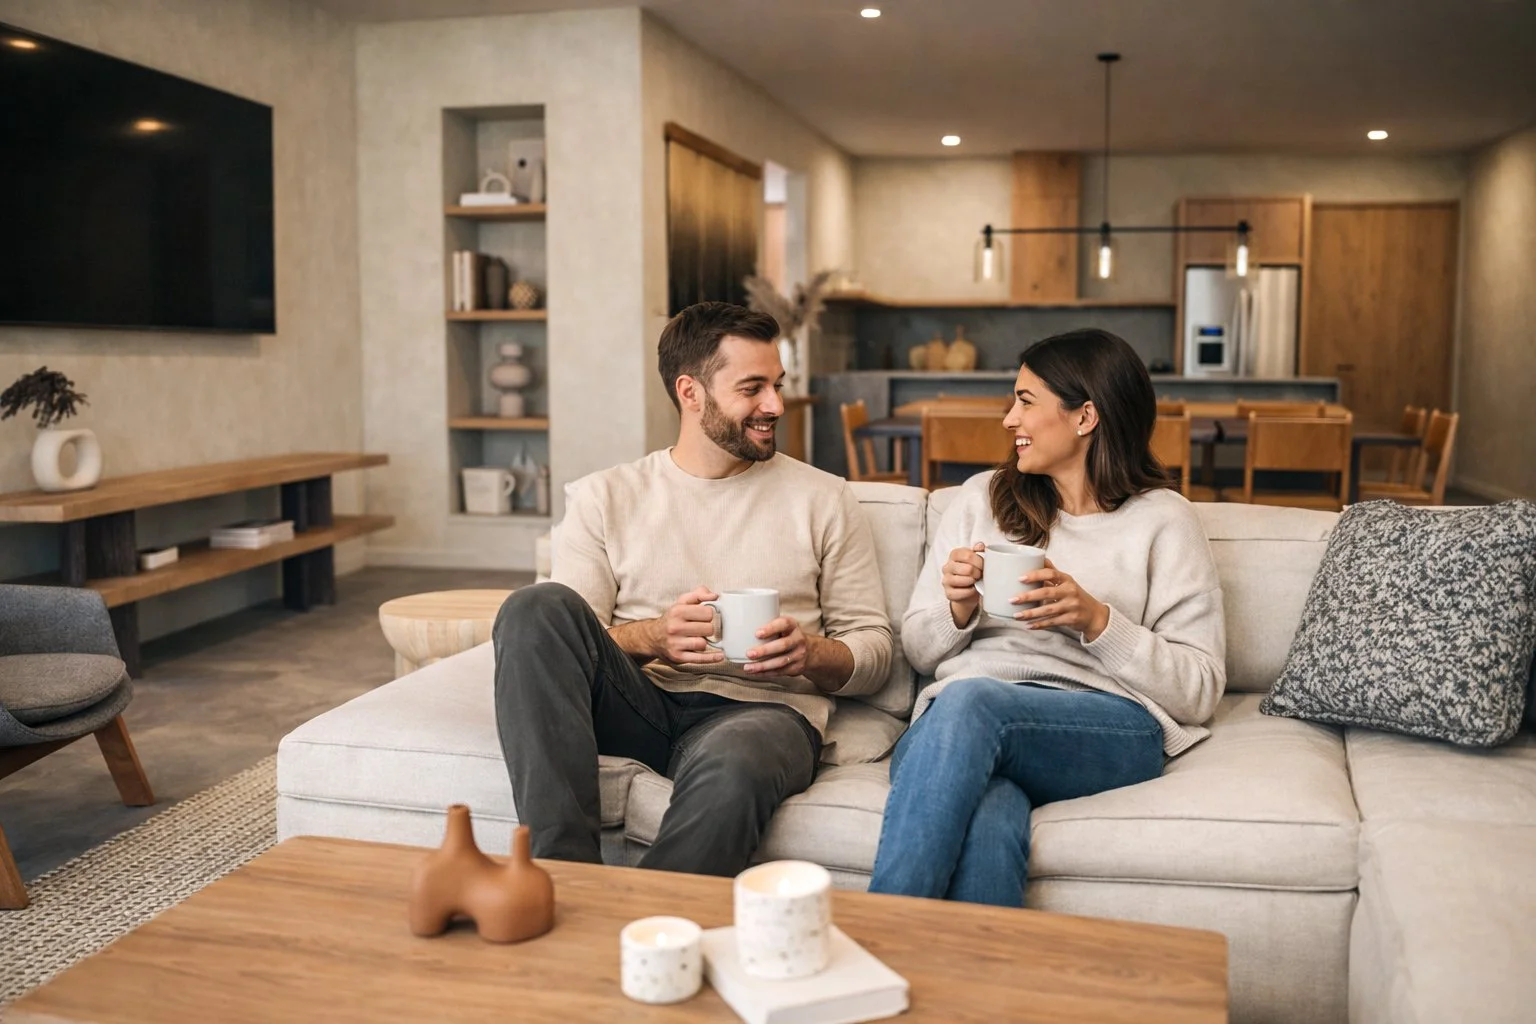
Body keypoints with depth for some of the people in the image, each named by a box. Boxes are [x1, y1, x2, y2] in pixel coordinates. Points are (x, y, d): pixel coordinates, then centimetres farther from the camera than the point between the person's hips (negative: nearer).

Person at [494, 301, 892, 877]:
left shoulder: (821, 499, 14)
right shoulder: (605, 498, 14)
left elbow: (874, 648, 13)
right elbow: (561, 641, 5)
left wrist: (810, 653, -10)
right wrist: (653, 636, -15)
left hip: (761, 707, -2)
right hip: (638, 704, 2)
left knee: (731, 769, -40)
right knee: (534, 607, -26)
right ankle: (563, 874, -31)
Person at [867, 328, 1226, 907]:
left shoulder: (1161, 519, 11)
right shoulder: (981, 498, 21)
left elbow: (1200, 691, 5)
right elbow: (917, 650, 22)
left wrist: (1096, 620, -9)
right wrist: (959, 610, -1)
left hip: (1109, 726, -2)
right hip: (959, 716, 2)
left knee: (969, 702, -37)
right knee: (985, 831, -38)